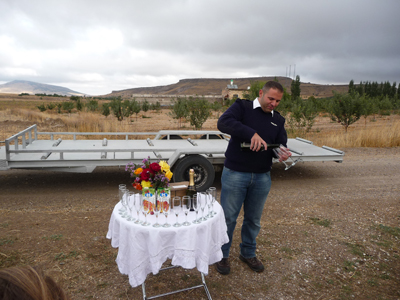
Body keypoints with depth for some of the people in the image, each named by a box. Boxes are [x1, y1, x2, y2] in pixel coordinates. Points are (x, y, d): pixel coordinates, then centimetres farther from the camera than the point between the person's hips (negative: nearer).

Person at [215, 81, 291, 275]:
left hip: (262, 177, 5)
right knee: (228, 217, 7)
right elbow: (223, 123, -24)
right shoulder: (243, 107, -6)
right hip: (235, 173, -4)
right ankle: (223, 255, 29)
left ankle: (248, 253, 40)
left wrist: (283, 154, -17)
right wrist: (252, 133, -35)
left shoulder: (278, 120, 10)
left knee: (254, 219, 18)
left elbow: (281, 144, 9)